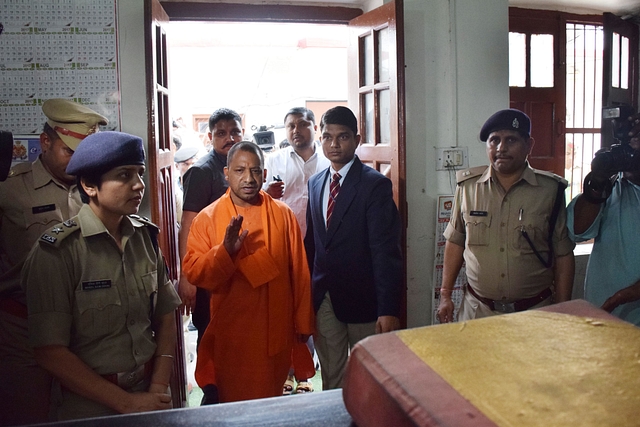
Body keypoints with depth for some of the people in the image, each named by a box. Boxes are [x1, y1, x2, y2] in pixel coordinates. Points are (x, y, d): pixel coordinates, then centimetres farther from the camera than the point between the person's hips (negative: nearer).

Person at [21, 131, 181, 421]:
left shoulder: (145, 235, -2)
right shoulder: (56, 252, -17)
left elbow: (165, 316, 1)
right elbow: (50, 352, -17)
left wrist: (159, 389, -8)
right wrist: (126, 403, -15)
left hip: (150, 395, 5)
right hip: (91, 407, -4)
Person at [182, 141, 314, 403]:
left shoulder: (283, 214, 1)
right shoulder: (207, 218, -3)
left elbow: (299, 272, 3)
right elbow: (193, 273, -9)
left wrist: (303, 322, 5)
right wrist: (225, 250, -26)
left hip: (277, 332, 2)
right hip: (231, 334, -1)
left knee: (274, 402, 16)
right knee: (235, 403, 11)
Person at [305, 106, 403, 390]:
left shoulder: (376, 185, -10)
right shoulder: (316, 183, 9)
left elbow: (386, 251, -15)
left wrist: (388, 310, -18)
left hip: (361, 299, -5)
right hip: (323, 299, 5)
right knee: (330, 377, 15)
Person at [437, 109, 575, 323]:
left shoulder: (550, 190, -5)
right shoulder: (467, 186, -2)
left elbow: (563, 256, -1)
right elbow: (455, 242, 6)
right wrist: (445, 294, 5)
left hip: (534, 312, -1)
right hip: (477, 309, 1)